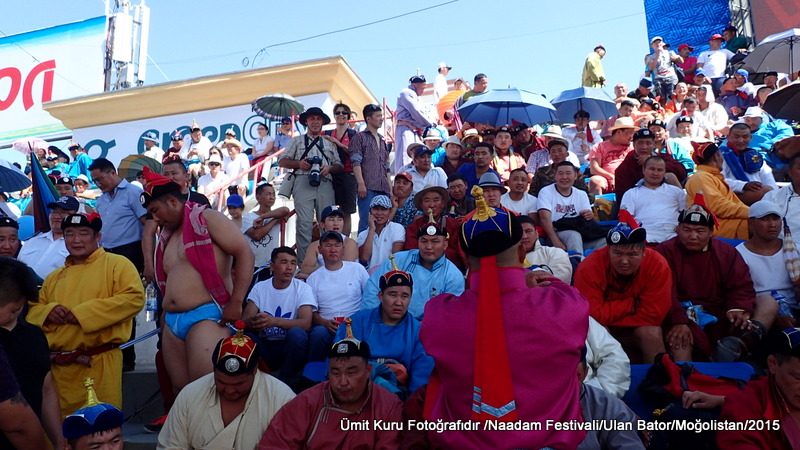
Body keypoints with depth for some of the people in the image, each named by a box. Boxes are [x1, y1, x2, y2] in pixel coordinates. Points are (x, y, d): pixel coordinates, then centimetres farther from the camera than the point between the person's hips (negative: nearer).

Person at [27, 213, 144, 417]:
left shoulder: (117, 264, -1)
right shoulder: (55, 276, 19)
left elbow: (134, 297, -14)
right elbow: (33, 309, 21)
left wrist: (83, 312, -16)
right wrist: (47, 312, -5)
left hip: (98, 362, -6)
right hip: (56, 365, 6)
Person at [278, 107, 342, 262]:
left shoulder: (329, 144, 27)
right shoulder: (297, 141, 21)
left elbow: (339, 165, 19)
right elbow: (283, 161, 15)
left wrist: (329, 168, -3)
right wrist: (298, 163, -4)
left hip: (325, 184, 2)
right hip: (303, 182, -2)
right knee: (304, 223, -12)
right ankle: (303, 261, -11)